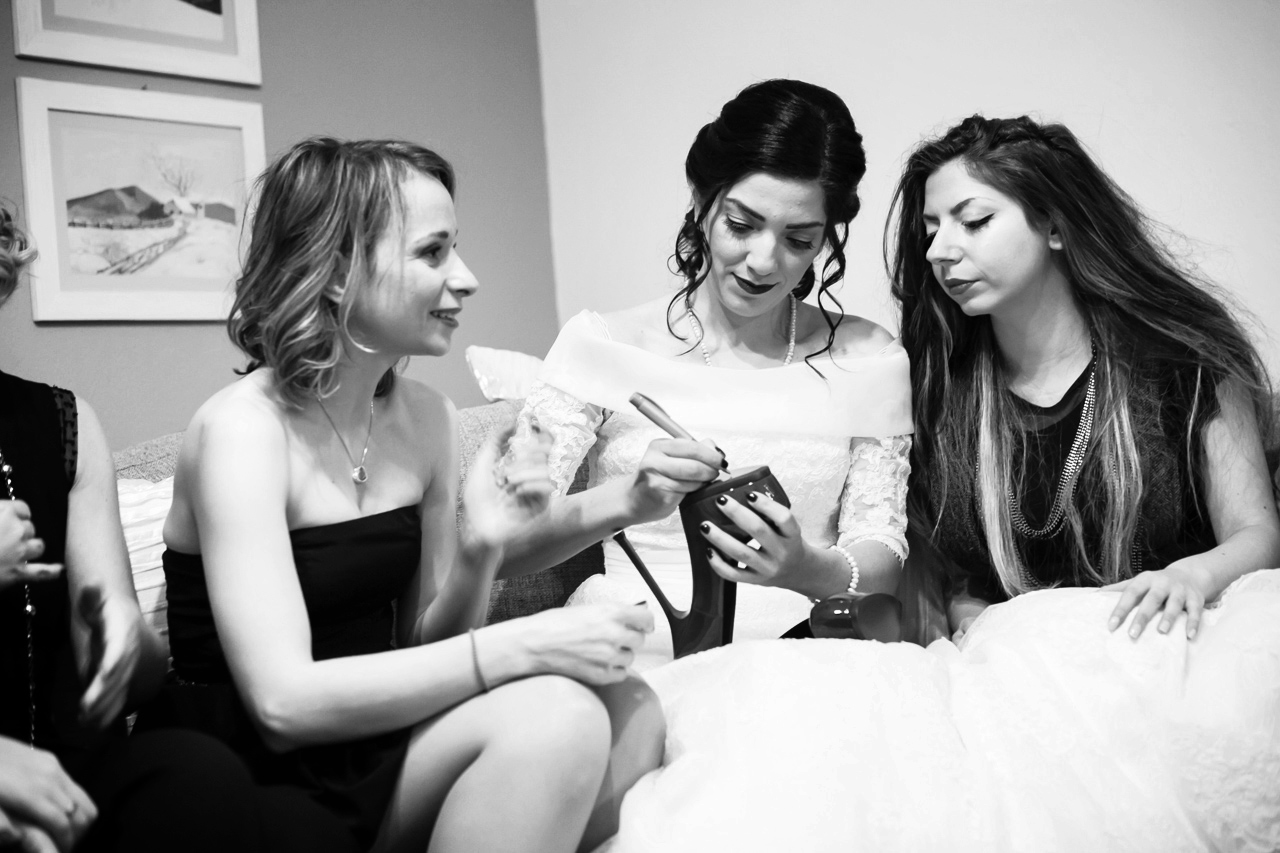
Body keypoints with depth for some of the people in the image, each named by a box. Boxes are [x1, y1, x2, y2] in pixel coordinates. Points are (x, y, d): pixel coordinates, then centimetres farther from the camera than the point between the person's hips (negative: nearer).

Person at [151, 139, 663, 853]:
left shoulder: (428, 418, 3)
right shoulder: (243, 428, -16)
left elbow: (426, 644, 6)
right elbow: (283, 700, -25)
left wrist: (481, 551, -14)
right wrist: (518, 648, -28)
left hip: (381, 733, 6)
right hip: (264, 777, -6)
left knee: (630, 712, -19)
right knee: (553, 713, -26)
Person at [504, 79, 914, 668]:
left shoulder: (868, 360, 8)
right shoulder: (602, 344, 1)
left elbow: (882, 563, 1)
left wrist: (806, 568, -21)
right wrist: (622, 503, -25)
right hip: (630, 662, -1)